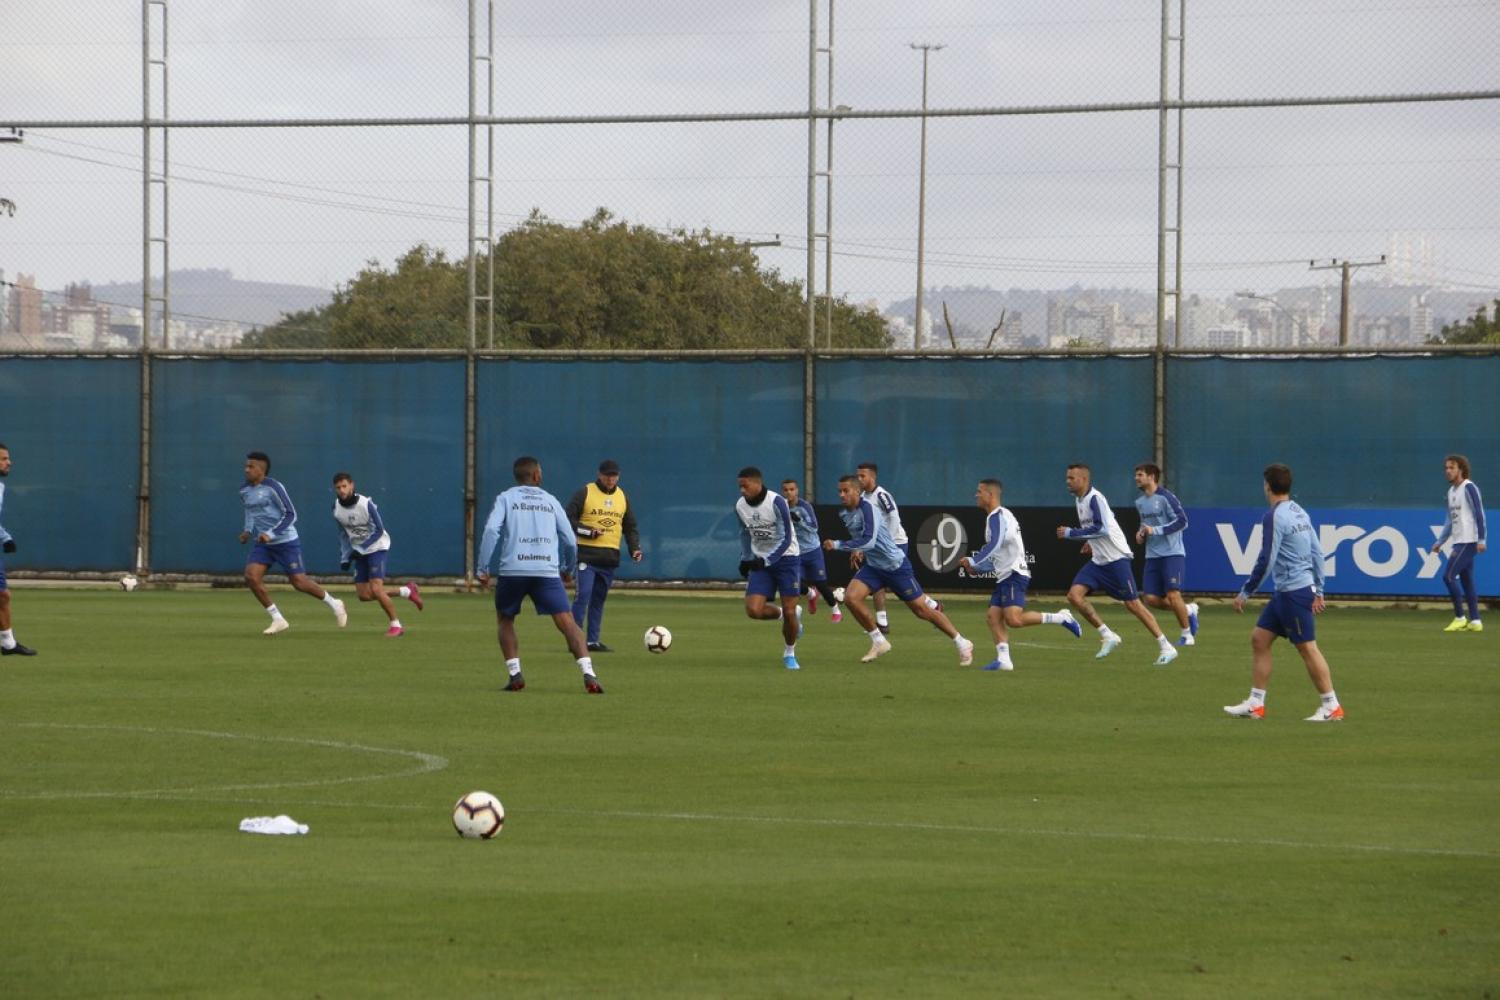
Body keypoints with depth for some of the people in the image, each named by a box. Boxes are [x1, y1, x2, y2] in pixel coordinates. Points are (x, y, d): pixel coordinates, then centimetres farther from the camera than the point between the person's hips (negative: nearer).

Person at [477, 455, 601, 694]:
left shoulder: (506, 499, 12)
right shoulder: (551, 501, 17)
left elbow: (491, 530, -5)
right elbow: (569, 540, 15)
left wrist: (484, 569, -4)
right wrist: (567, 569, 33)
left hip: (512, 570, 0)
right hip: (547, 571, 0)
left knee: (505, 620, 21)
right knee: (567, 622, -4)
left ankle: (515, 674, 6)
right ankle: (588, 674, -21)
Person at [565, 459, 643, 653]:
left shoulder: (622, 496, 14)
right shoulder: (585, 493, -2)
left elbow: (630, 526, 20)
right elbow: (568, 519, -5)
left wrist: (634, 548, 5)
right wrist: (588, 532, -16)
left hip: (610, 557, 5)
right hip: (587, 554, -5)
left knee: (599, 599, 9)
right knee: (583, 595, -13)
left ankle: (593, 641, 12)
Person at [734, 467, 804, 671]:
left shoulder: (776, 502, -20)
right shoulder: (740, 506, -2)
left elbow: (786, 539, -20)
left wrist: (765, 561, -27)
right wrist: (745, 559, 16)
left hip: (786, 558, -5)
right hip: (760, 562, 5)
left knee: (789, 612, -5)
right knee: (753, 610, -13)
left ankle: (789, 654, 21)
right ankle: (787, 616, 18)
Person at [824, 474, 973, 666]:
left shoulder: (866, 508, -24)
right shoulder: (845, 514, 2)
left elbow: (869, 541, -35)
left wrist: (837, 545, -32)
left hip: (896, 565, -8)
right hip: (873, 567, 8)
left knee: (922, 610, -1)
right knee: (850, 597, -13)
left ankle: (962, 644, 14)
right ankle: (879, 642, 3)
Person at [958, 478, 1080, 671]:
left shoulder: (997, 516, -9)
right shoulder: (1000, 516, 23)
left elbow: (995, 545, -23)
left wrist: (973, 561, -15)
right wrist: (977, 568, 19)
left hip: (1014, 574, -10)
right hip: (1005, 576, 10)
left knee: (1013, 619, -20)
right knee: (993, 616, 0)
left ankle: (1060, 618, -11)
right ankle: (1003, 659, -8)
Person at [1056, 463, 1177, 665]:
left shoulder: (1095, 498, -17)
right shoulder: (1079, 500, 11)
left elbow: (1101, 528, -27)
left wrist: (1071, 533, -22)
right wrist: (1091, 543, 11)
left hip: (1116, 557, -9)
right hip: (1098, 560, 9)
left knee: (1132, 604, -8)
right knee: (1074, 595, -7)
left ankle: (1166, 648, 0)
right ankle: (1108, 636, 2)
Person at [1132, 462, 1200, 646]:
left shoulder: (1165, 497, -10)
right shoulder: (1140, 502, 13)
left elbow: (1182, 521, -16)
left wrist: (1155, 530, -20)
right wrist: (1141, 533, 7)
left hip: (1172, 554, -7)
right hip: (1153, 555, 7)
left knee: (1173, 595, -14)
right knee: (1151, 598, -4)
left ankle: (1187, 634, 4)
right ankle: (1189, 610, 18)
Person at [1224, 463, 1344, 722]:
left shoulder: (1274, 516, -15)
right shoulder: (1300, 513, 11)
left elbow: (1265, 560, -19)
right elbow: (1317, 553, 13)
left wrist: (1245, 592, -13)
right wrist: (1318, 591, 18)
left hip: (1293, 592, -9)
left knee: (1308, 648, -4)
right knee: (1259, 639, 11)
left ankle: (1331, 707, 0)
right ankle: (1255, 704, 12)